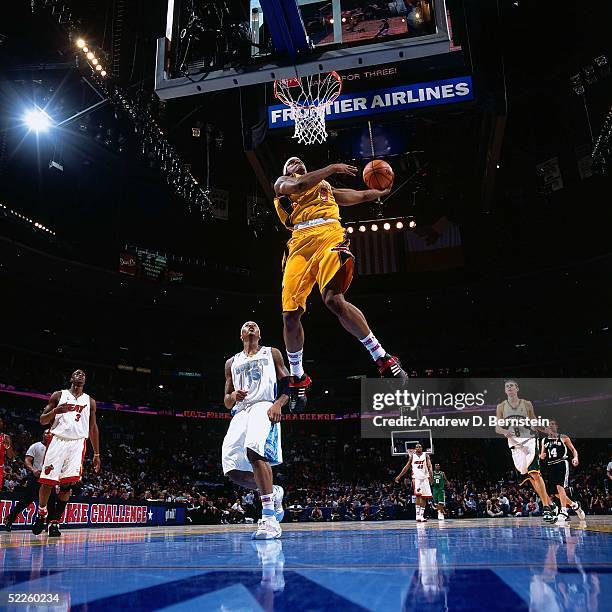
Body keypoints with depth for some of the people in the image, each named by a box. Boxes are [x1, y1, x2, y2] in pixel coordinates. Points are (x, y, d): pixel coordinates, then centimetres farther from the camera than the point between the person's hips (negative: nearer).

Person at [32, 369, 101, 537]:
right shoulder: (59, 395, 10)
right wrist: (55, 411, -15)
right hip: (58, 440, -1)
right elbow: (43, 420, 8)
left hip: (78, 443, 1)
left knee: (68, 483, -9)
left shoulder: (90, 401, 15)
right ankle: (41, 514, 22)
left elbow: (93, 428, 16)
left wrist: (96, 454, 12)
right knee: (47, 481, -2)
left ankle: (55, 521, 1)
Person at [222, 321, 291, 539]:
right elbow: (227, 402, 24)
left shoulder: (272, 353, 18)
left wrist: (278, 403, -12)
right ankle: (273, 492, 17)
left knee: (253, 450, -33)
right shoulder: (232, 362, 26)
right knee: (233, 471, -10)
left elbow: (287, 384, 9)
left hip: (264, 407, -5)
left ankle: (269, 519, -33)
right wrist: (233, 396, -1)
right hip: (240, 413, 5)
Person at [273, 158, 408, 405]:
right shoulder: (282, 183, 24)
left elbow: (359, 196, 42)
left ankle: (383, 360, -21)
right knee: (290, 315, -6)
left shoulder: (325, 186, 36)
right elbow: (298, 186, 1)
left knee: (334, 299, -26)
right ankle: (298, 381, 13)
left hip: (329, 234, 0)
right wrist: (332, 168, 3)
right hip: (300, 241, 0)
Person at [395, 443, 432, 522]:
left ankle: (422, 515, 15)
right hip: (416, 478, -2)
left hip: (425, 478, 2)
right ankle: (418, 515, -19)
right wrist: (399, 476, 7)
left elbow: (429, 465, -9)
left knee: (424, 497, 5)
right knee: (418, 495, -19)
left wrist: (430, 474, -28)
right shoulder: (412, 456, 6)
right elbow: (406, 467, 11)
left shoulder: (426, 455, 4)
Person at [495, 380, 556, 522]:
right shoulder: (501, 407, 5)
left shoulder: (527, 404, 4)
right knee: (530, 477, 6)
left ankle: (546, 507, -13)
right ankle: (550, 504, 20)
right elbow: (497, 427, 1)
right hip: (514, 443, 2)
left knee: (534, 473, -17)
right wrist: (505, 432, -20)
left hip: (529, 440, -2)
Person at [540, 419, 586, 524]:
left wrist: (575, 458, -14)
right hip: (551, 467, 5)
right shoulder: (544, 440, 14)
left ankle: (564, 512, -24)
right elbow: (542, 455, 19)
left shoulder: (563, 438, 4)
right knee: (555, 492, 7)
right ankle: (574, 505, 29)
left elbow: (573, 450, 6)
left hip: (561, 464, -5)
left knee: (560, 487, -23)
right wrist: (541, 456, -5)